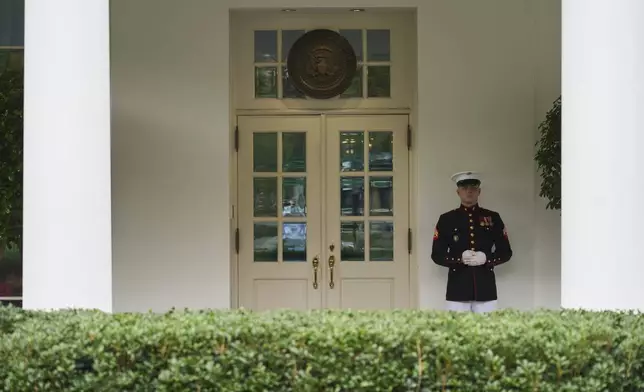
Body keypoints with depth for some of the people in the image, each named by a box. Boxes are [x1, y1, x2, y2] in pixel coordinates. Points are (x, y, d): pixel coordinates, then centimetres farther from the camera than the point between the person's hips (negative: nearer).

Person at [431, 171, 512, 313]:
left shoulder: (493, 218, 8)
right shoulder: (446, 219, 5)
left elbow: (506, 252, 9)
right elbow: (437, 255, 3)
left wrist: (486, 258, -10)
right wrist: (460, 259, -14)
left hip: (486, 288, 1)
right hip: (457, 289, -1)